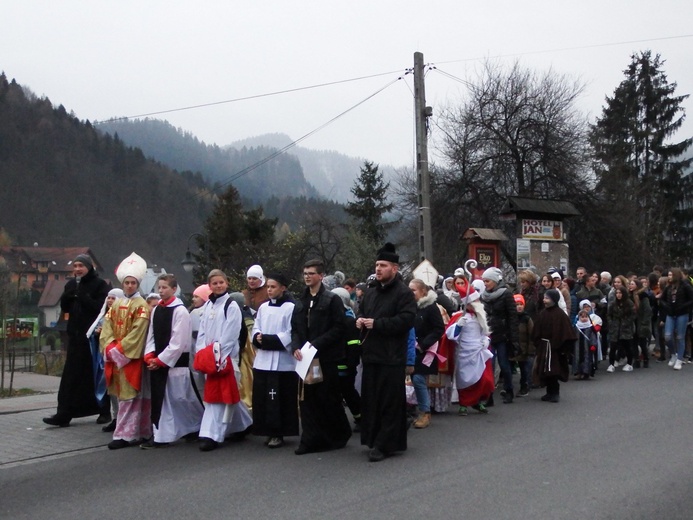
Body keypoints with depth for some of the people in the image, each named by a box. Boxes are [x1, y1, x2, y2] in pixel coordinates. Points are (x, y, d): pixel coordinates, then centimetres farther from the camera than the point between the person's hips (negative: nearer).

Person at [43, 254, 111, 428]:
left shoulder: (100, 285, -5)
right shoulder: (71, 284, 12)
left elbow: (100, 307, -15)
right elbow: (64, 307, 10)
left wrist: (82, 296, -21)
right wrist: (70, 294, -9)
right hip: (75, 335, 5)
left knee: (97, 374, 3)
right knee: (71, 375, 2)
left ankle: (105, 411, 14)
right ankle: (64, 414, 1)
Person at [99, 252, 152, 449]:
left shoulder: (141, 305, -7)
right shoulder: (116, 304, 13)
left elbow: (136, 334, -15)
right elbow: (107, 329, 8)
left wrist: (119, 351, -16)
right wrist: (110, 349, -8)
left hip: (132, 357, -7)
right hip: (115, 357, 7)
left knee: (129, 396, -6)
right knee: (124, 395, 10)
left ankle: (124, 434, -5)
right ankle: (140, 432, 18)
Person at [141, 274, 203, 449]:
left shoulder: (180, 311, -12)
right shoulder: (156, 310, 11)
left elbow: (178, 342, -15)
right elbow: (151, 335, 12)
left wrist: (160, 360, -13)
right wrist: (150, 356, -4)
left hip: (175, 362, -7)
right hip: (157, 362, 7)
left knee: (179, 398, -2)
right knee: (159, 398, 7)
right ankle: (159, 436, 14)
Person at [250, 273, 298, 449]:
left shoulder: (291, 308, -7)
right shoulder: (263, 307, 12)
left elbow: (290, 335, -12)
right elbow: (255, 330, 14)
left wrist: (267, 340, -16)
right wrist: (258, 338, -8)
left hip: (282, 362, -6)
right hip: (263, 360, 6)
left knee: (280, 400, -2)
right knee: (262, 398, 5)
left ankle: (279, 433, 5)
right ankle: (270, 431, 15)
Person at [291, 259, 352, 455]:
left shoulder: (332, 299, -4)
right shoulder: (301, 302, 14)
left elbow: (339, 328, -11)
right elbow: (295, 329, 14)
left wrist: (316, 344, -17)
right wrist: (296, 347, -5)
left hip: (326, 357, -5)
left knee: (328, 398, 1)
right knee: (308, 399, 4)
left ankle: (339, 435, 18)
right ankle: (312, 440, 10)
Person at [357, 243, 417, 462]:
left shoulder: (404, 293, -8)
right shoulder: (370, 292, 17)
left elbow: (407, 320, -20)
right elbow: (362, 313, 29)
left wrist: (377, 323, -19)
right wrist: (360, 320, 4)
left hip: (391, 357, -7)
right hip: (371, 354, 8)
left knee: (389, 402, -4)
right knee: (370, 399, 11)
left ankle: (384, 444, 1)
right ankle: (373, 439, 21)